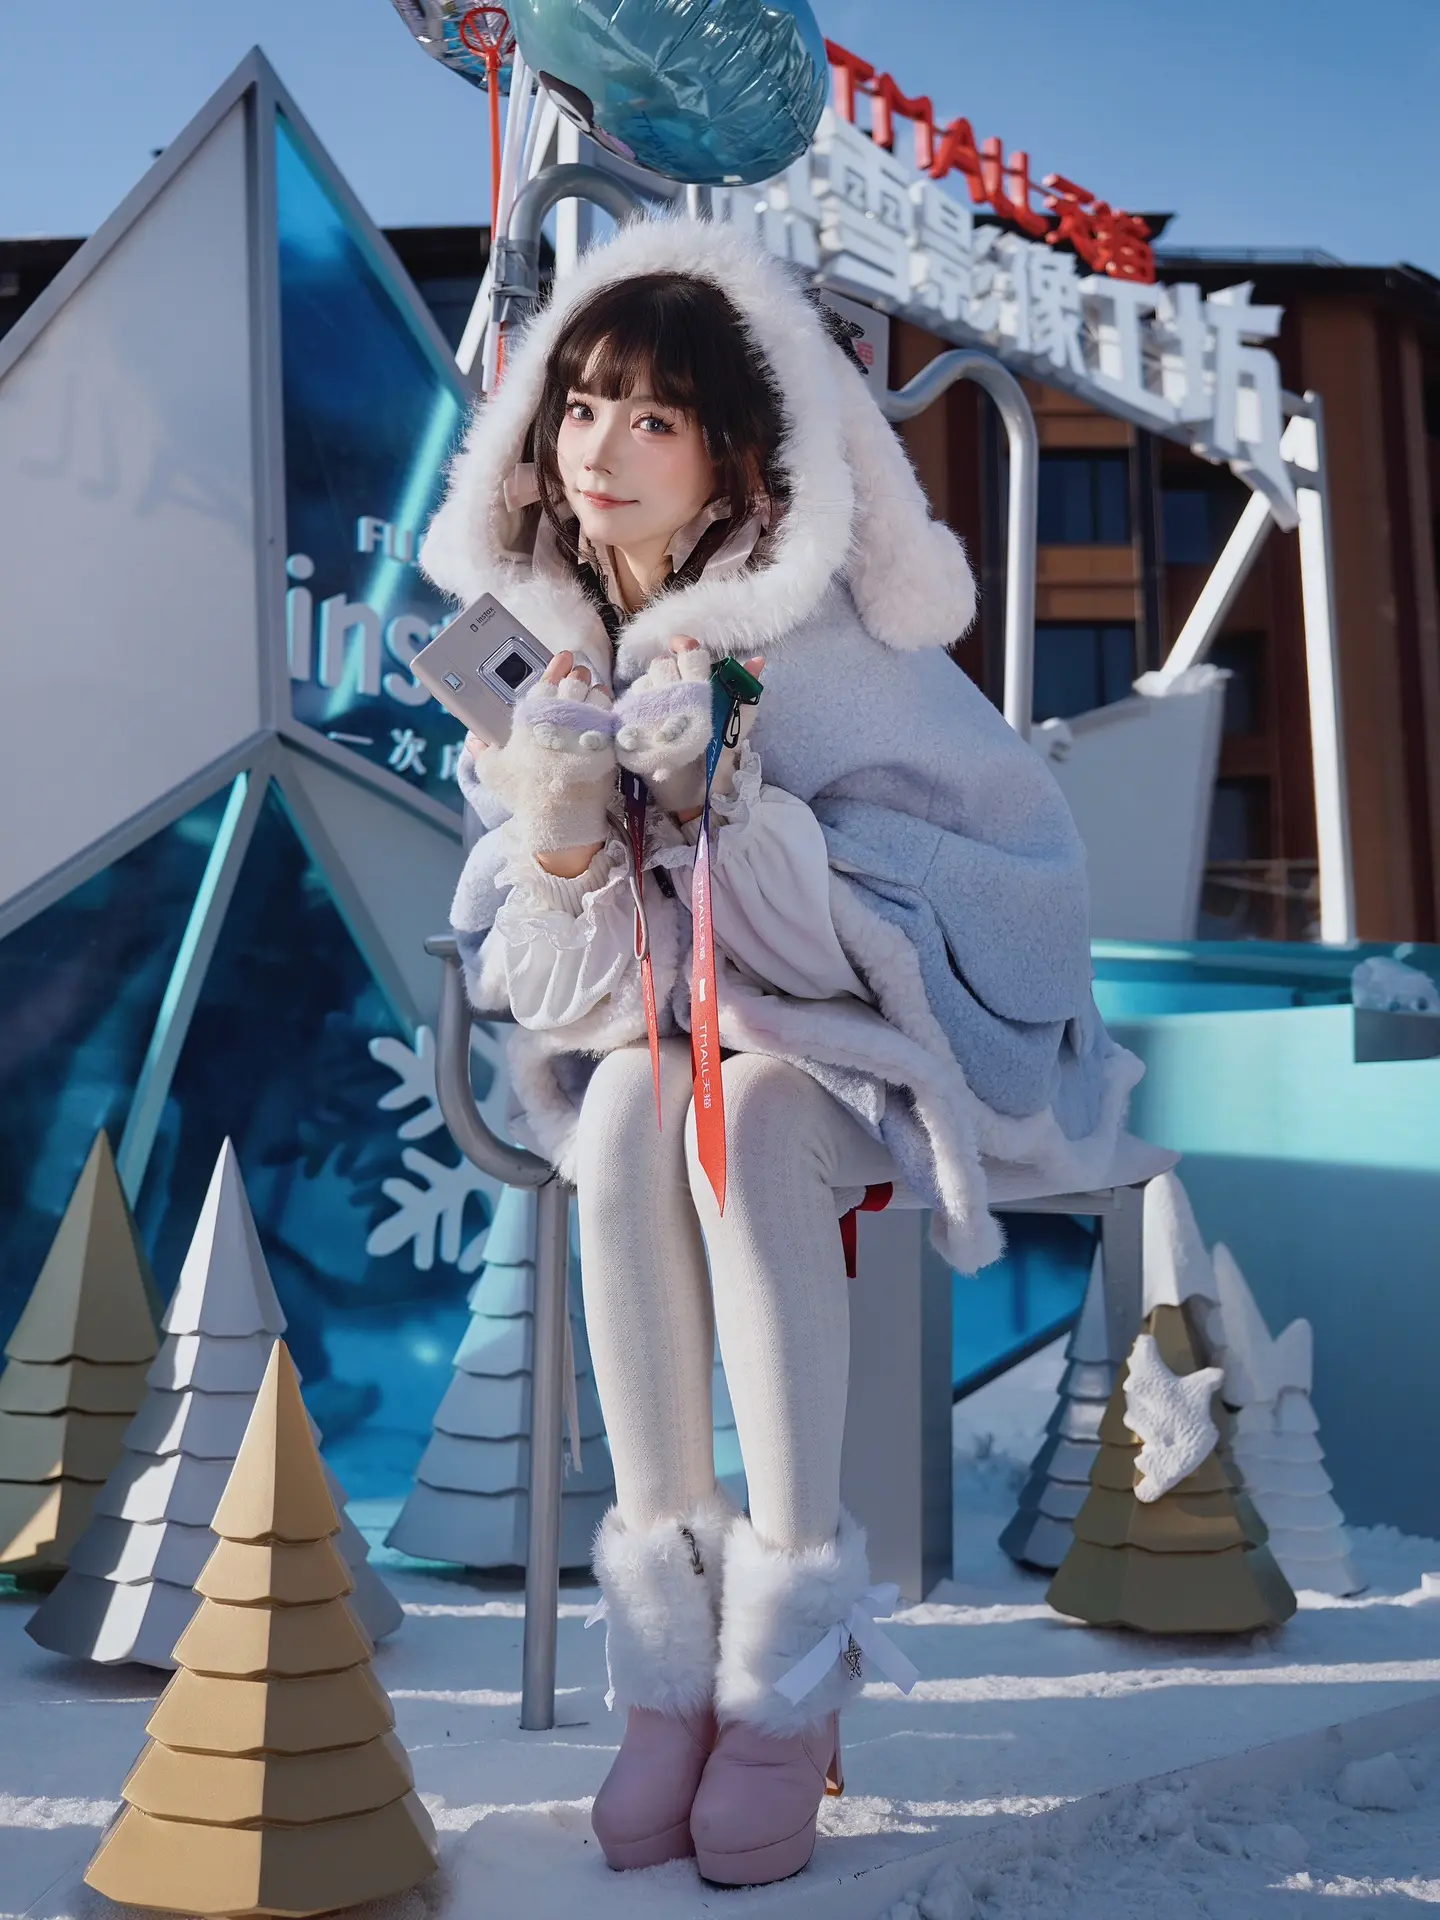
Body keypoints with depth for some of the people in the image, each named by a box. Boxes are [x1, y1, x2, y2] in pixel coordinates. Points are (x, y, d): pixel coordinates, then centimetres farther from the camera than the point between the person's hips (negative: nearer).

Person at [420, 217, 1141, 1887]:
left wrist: (738, 807, -31)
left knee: (738, 1124, -33)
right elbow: (532, 971, 2)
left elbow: (1006, 868, -19)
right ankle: (665, 1660, -20)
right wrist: (558, 843, -22)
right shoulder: (545, 634, -2)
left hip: (851, 1011, -3)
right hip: (649, 1003, 4)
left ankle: (790, 1674, -22)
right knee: (623, 1120, -29)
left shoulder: (818, 631, -15)